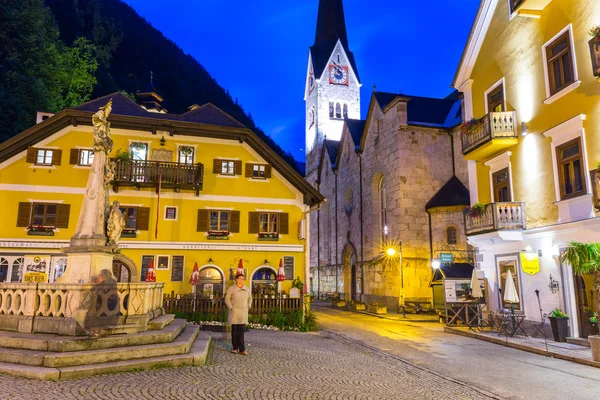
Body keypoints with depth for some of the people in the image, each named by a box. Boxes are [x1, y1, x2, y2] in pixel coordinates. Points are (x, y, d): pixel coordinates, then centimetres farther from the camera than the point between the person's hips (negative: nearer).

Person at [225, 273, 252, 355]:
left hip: (243, 312, 2)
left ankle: (242, 349, 1)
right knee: (234, 330, 4)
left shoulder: (247, 289, 7)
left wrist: (248, 307, 9)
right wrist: (231, 307, -8)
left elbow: (250, 298, 20)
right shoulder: (231, 289, -3)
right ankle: (235, 348, 15)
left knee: (241, 330, 0)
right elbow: (227, 299, 0)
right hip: (234, 312, -2)